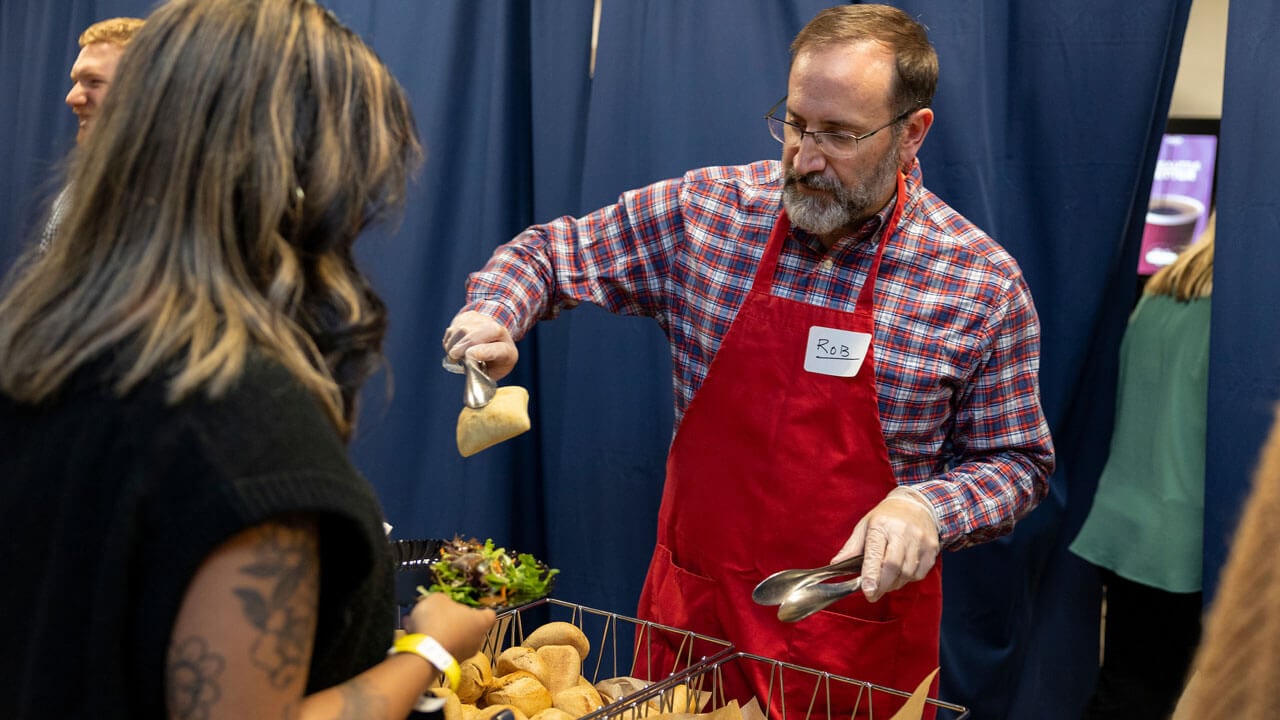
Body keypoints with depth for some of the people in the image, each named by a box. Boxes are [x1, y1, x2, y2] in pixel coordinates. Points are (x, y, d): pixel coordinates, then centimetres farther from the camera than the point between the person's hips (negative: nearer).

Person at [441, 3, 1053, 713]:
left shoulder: (983, 284, -11)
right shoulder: (704, 210, -6)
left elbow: (1015, 461, -1)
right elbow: (550, 252, 6)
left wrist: (927, 507, -20)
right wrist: (494, 314, -14)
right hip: (691, 606, 2)